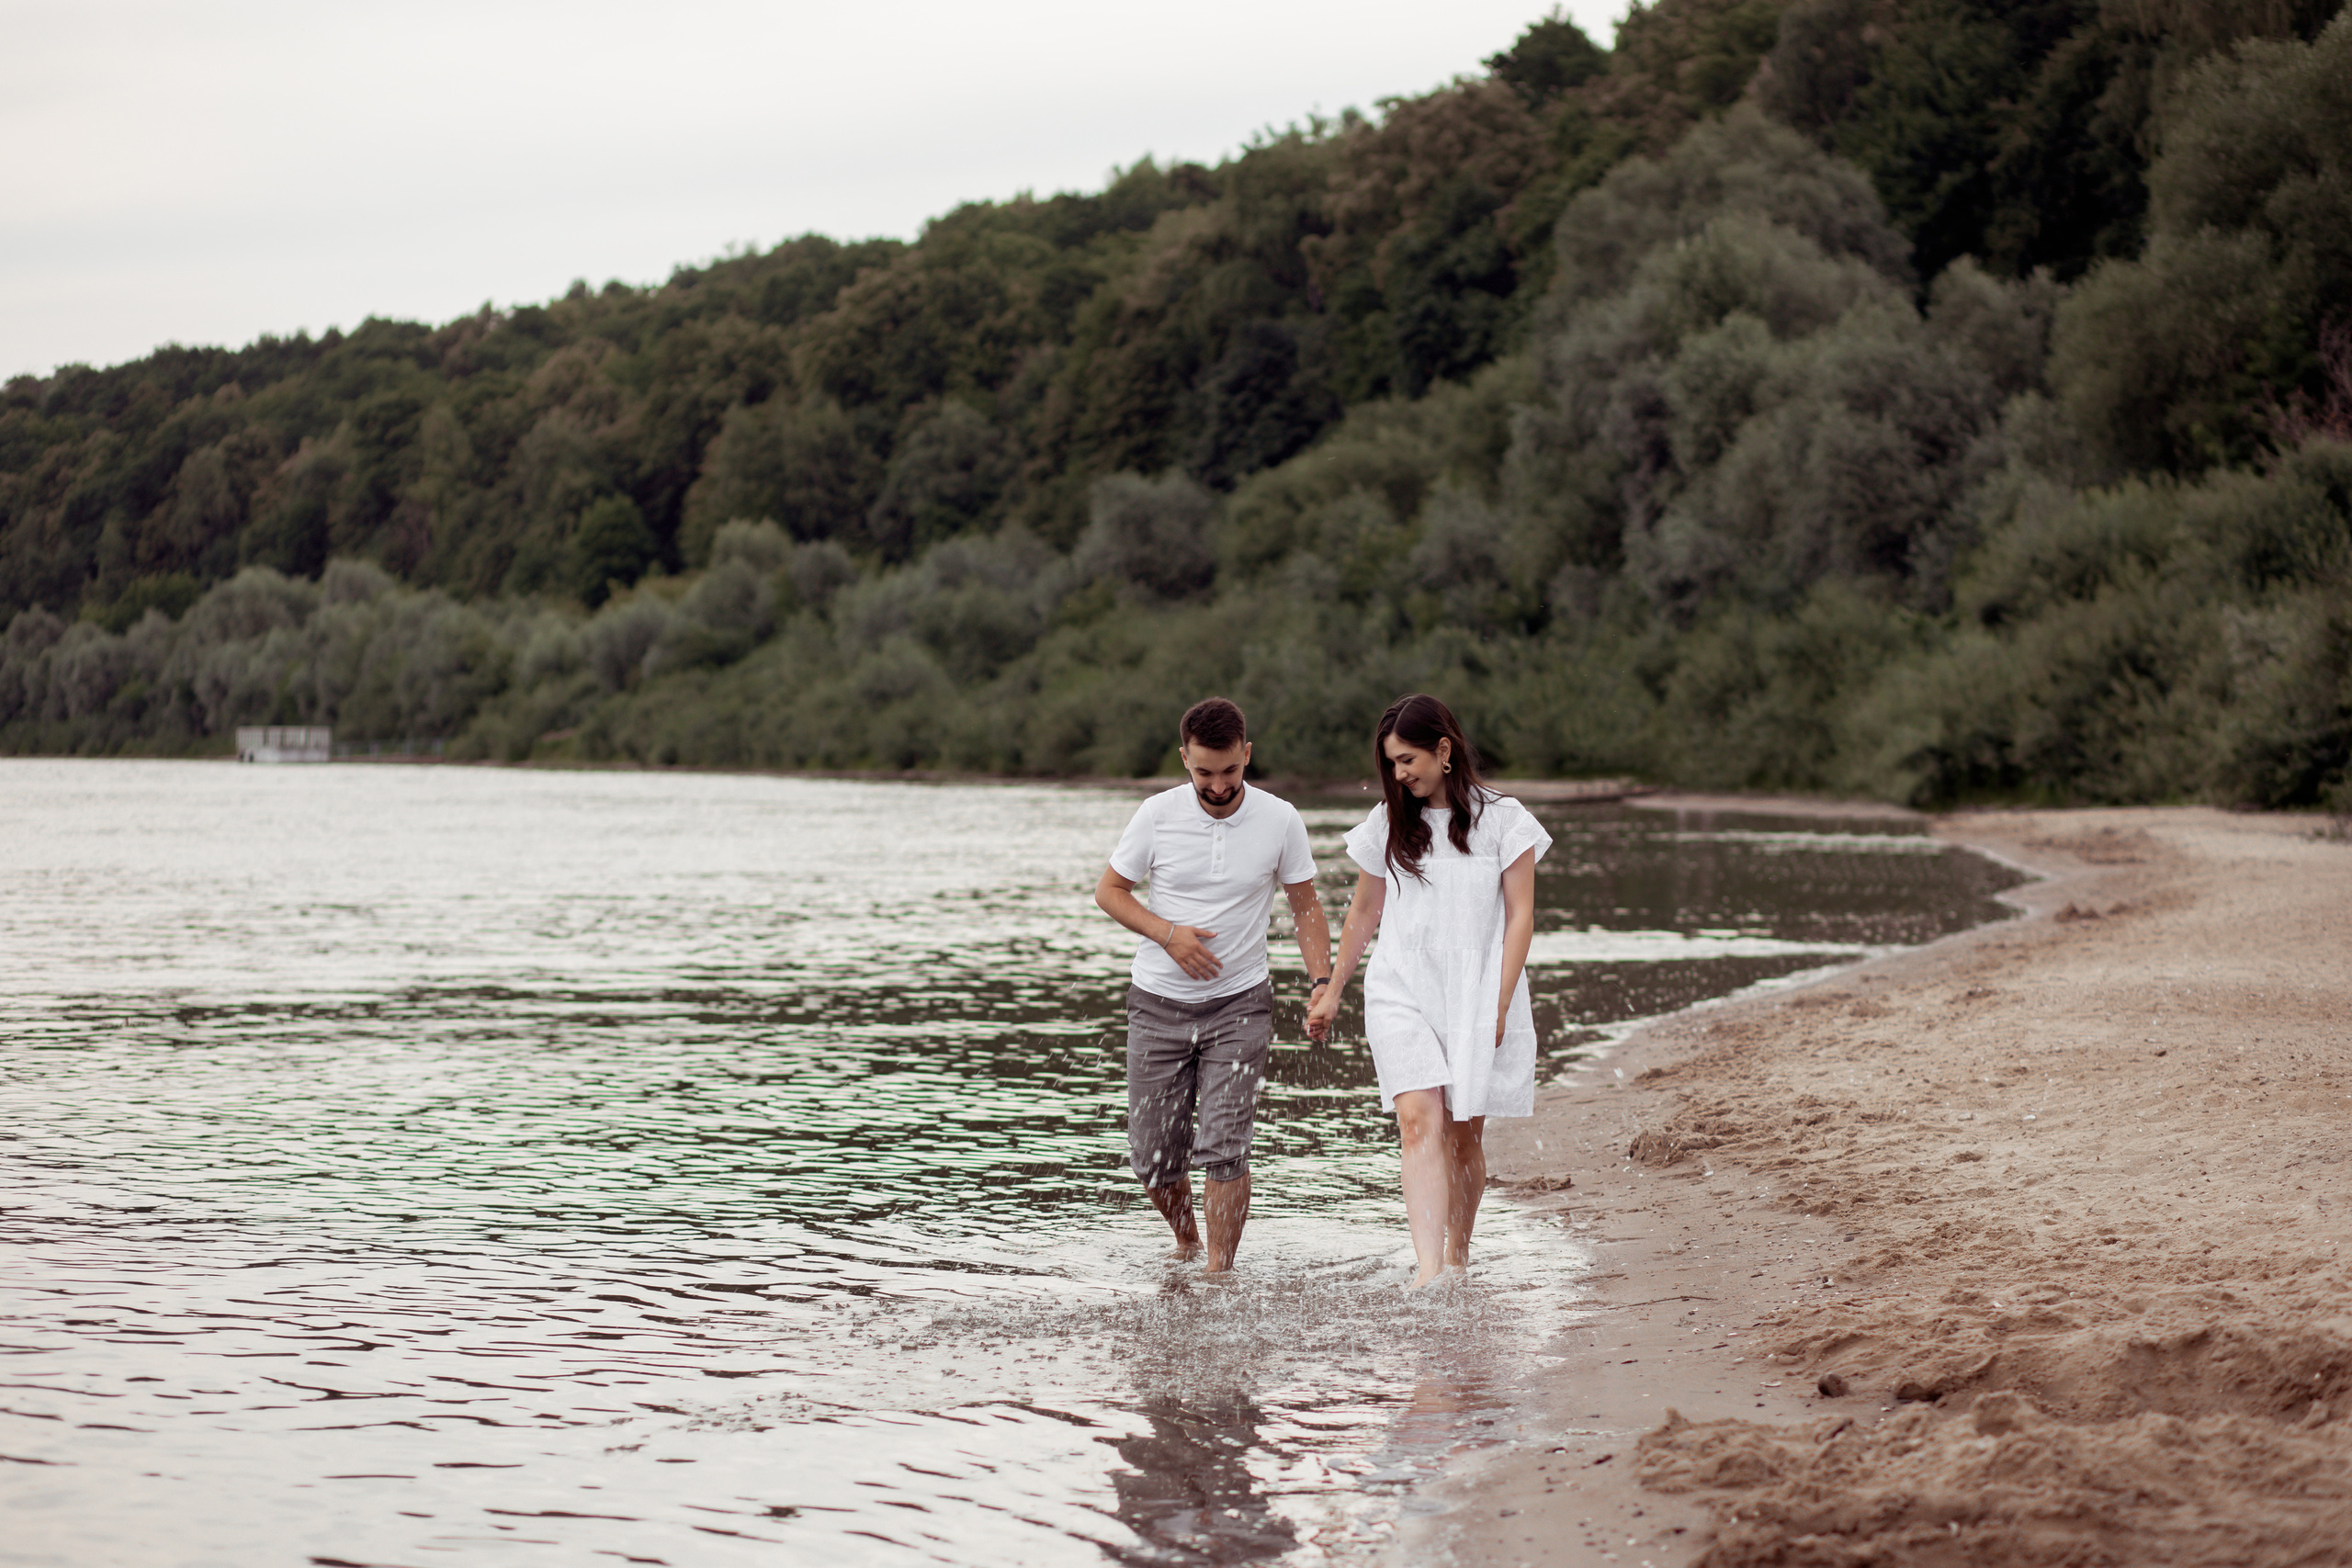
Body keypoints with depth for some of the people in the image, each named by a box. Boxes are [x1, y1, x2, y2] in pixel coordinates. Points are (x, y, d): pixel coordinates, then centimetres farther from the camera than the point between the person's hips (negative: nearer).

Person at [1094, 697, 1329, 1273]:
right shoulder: (1157, 814, -7)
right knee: (1153, 1159, 4)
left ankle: (1218, 1274, -4)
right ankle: (1187, 1245, 33)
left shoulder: (1280, 821, -5)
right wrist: (1168, 934, -13)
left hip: (1239, 1003, -1)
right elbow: (1110, 890, 3)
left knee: (1223, 1149, -15)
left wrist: (1321, 981, -7)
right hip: (1159, 1003, 1)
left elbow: (1305, 907, 6)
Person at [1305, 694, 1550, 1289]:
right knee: (1420, 1121, -17)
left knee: (1465, 1134, 6)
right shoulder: (1388, 822, 7)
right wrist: (1332, 990, 20)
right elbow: (1363, 913, 18)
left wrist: (1499, 1006, -8)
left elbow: (1520, 916, -2)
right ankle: (1428, 1270, -27)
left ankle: (1458, 1255, 26)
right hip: (1402, 991, 1)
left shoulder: (1502, 818, -1)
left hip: (1477, 993, -1)